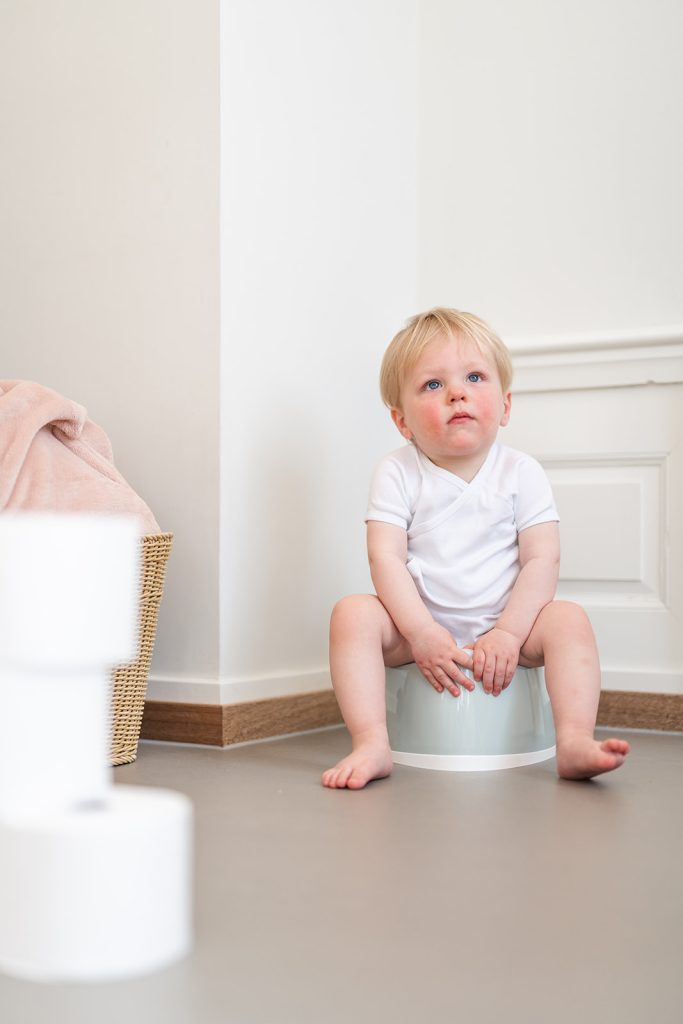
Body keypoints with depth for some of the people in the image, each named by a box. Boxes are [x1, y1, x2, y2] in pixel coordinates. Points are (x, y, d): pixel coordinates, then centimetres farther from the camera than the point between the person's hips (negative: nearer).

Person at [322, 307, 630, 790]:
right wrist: (421, 632, -24)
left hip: (503, 624, 1)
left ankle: (575, 742, -29)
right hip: (420, 624, 0)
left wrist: (507, 634, -20)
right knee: (353, 612, -25)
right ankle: (371, 744, -30)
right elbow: (386, 558, -12)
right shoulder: (398, 474, -4)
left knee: (569, 619, -23)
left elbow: (542, 560, -8)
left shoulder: (521, 473, -3)